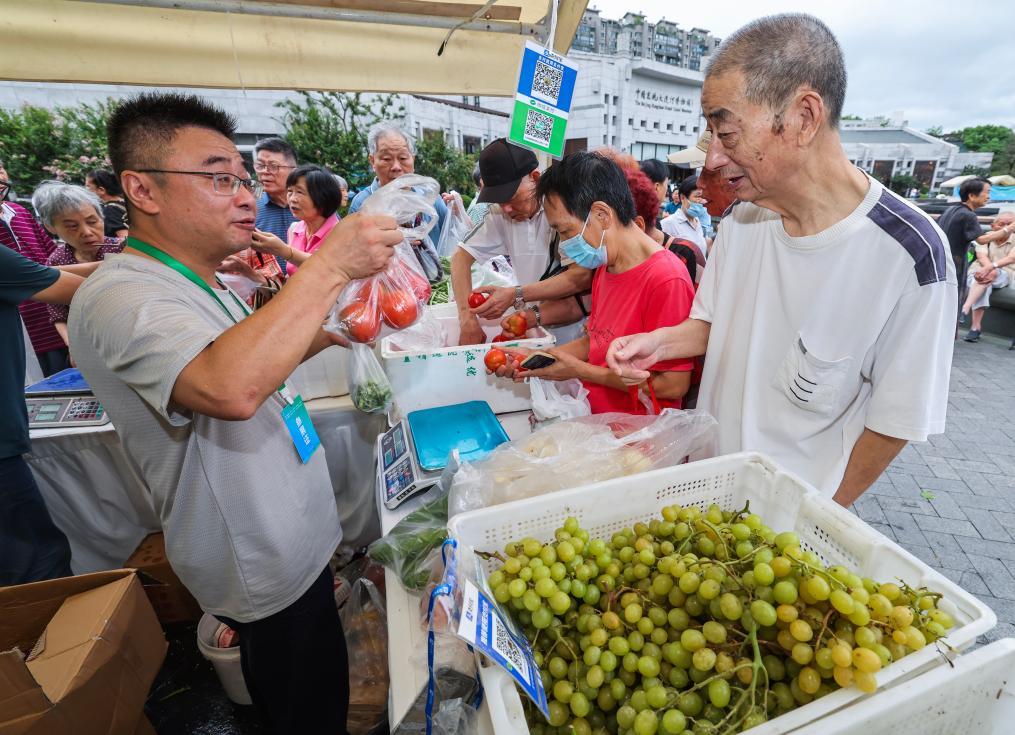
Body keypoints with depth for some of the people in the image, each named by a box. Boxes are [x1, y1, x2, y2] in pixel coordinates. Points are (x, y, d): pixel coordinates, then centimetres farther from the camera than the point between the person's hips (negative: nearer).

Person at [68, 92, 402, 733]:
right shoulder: (119, 298, -24)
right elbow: (232, 388, -44)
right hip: (269, 569, -9)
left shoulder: (201, 286, 9)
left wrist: (327, 332, 5)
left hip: (290, 542, 9)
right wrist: (328, 266, -37)